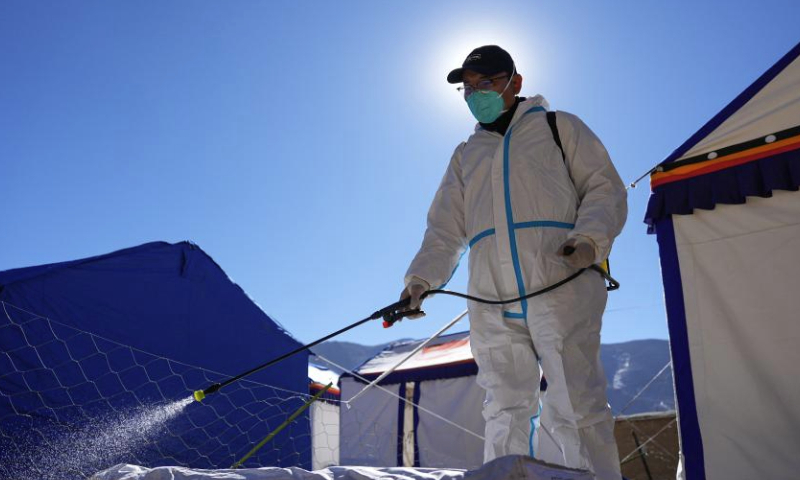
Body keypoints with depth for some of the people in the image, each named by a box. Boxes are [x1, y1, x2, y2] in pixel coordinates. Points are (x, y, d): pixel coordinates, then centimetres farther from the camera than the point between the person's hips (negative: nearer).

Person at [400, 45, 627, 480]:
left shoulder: (559, 128, 17)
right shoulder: (465, 155, 27)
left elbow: (605, 188, 8)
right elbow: (445, 230, 20)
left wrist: (589, 238, -12)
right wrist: (421, 277, 4)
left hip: (561, 287, -4)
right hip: (491, 301, 4)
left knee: (574, 409, -10)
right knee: (504, 412, 4)